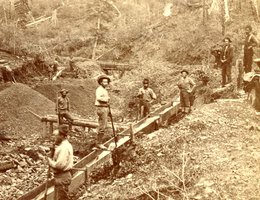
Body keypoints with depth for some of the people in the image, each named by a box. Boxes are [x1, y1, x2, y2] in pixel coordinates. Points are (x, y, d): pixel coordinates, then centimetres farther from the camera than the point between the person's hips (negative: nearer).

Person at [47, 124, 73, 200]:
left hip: (62, 177, -10)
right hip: (60, 176, 10)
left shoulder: (64, 147, -22)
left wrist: (50, 161, -13)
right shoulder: (62, 145, 11)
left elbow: (60, 165, -27)